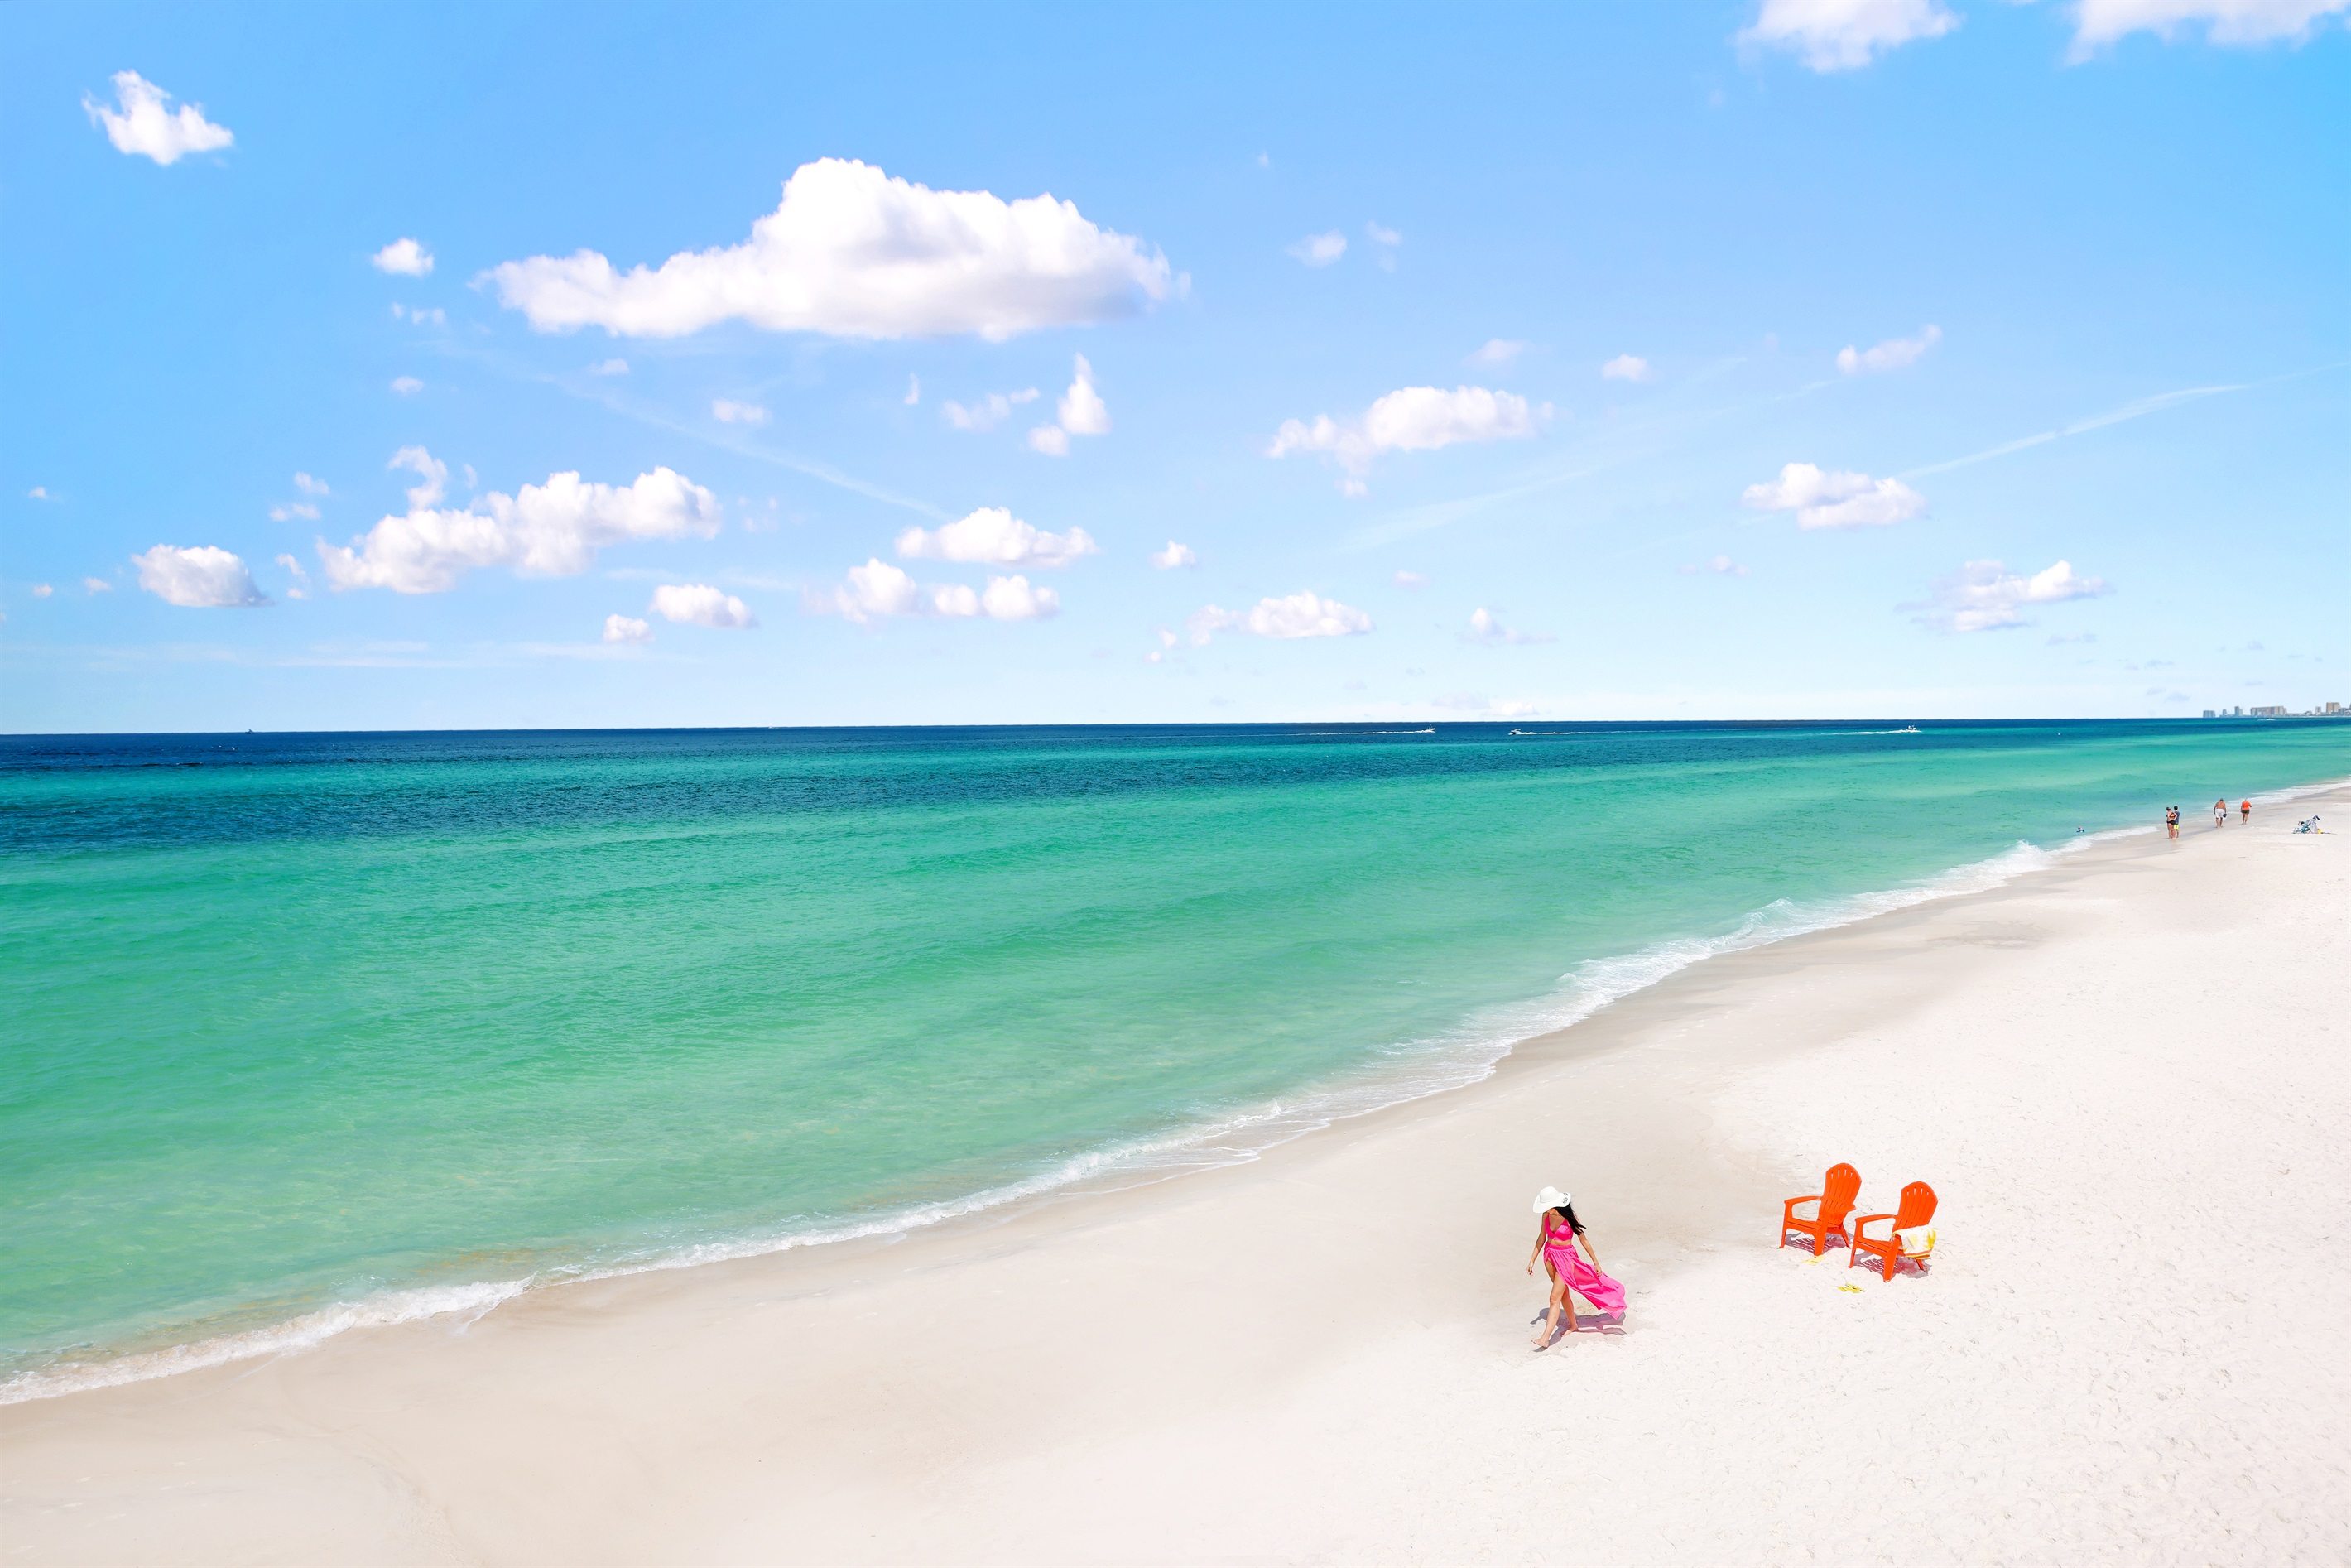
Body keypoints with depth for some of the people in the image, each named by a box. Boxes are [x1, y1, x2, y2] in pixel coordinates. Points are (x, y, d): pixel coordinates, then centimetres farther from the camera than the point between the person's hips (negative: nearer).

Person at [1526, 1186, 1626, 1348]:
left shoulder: (1569, 1218, -19)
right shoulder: (1546, 1215, -4)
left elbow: (1584, 1240, -8)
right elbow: (1541, 1238, 8)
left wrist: (1596, 1262, 0)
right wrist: (1532, 1260, 9)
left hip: (1566, 1257, -6)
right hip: (1549, 1255, 6)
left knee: (1554, 1298, -9)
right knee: (1563, 1293, 19)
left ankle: (1545, 1338, -12)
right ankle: (1572, 1325, 39)